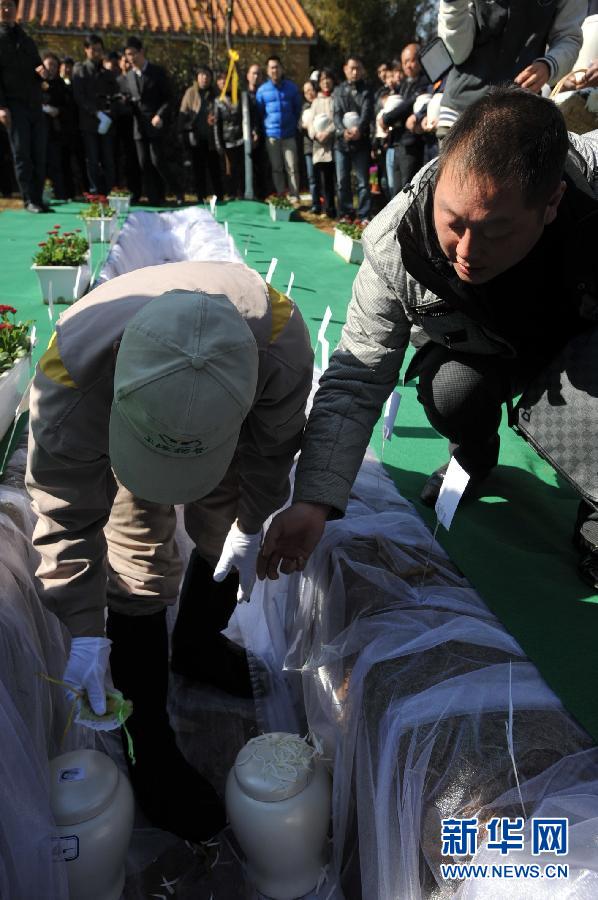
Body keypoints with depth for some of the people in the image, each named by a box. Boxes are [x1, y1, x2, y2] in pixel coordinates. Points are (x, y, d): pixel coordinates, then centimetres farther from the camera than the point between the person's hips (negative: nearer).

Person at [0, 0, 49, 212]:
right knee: (22, 154, -6)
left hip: (35, 105, 5)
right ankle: (29, 200, -5)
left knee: (39, 154, 0)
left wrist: (43, 72, 0)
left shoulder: (27, 40, 21)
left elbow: (38, 66, 26)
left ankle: (38, 198, 5)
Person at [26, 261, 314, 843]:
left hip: (224, 426, 3)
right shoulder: (69, 382, -44)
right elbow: (67, 517, -28)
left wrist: (250, 526, -6)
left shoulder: (279, 337, -40)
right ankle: (151, 748, 9)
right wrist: (85, 632, -26)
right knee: (141, 576, -10)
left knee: (225, 539, 9)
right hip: (110, 429, -2)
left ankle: (196, 647, 41)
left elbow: (274, 446, -17)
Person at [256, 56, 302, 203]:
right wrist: (265, 127, 6)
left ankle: (295, 198, -3)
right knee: (276, 169, 6)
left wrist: (294, 125, 10)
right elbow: (259, 112, 10)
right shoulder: (262, 90, 3)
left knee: (292, 168, -5)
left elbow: (298, 108, 13)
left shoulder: (291, 87, 4)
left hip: (289, 134, -1)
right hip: (271, 135, 1)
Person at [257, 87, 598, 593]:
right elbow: (355, 383, -29)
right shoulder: (394, 247, -32)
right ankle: (473, 462, 6)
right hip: (487, 348, 1)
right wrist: (314, 501, -38)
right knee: (450, 395, -30)